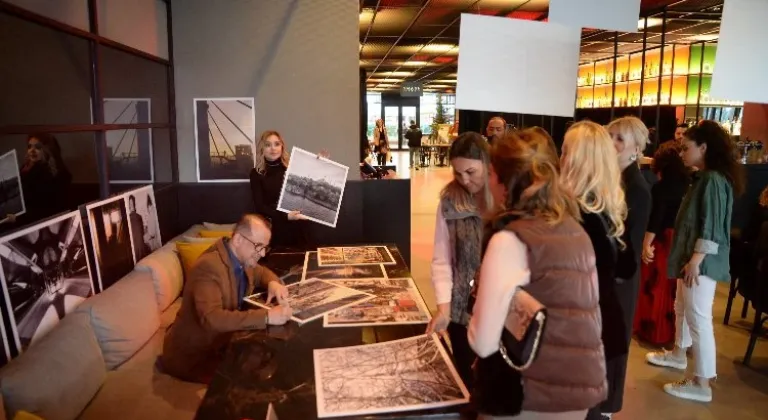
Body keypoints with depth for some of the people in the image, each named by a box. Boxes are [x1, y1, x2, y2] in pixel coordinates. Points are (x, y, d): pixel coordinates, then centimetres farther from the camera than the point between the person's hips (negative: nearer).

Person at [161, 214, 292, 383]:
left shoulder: (241, 257, -3)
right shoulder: (209, 266, -29)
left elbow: (261, 272, 18)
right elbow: (211, 318, -40)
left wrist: (273, 283, -7)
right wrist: (266, 316, -43)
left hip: (220, 340, 8)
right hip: (193, 354, -8)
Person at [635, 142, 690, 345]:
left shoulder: (660, 188, -15)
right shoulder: (687, 185, 1)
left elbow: (655, 219, -21)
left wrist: (646, 244, -22)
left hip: (662, 241, -6)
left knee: (656, 284, 4)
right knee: (674, 285, 15)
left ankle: (653, 330, 12)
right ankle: (672, 329, 26)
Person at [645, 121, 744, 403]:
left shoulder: (714, 180, -17)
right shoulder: (704, 178, 13)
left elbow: (712, 226, -21)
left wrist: (696, 260, -22)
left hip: (703, 261, -11)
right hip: (691, 256, 11)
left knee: (699, 318, -6)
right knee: (682, 308, 23)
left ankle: (702, 384, 2)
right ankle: (678, 355, 41)